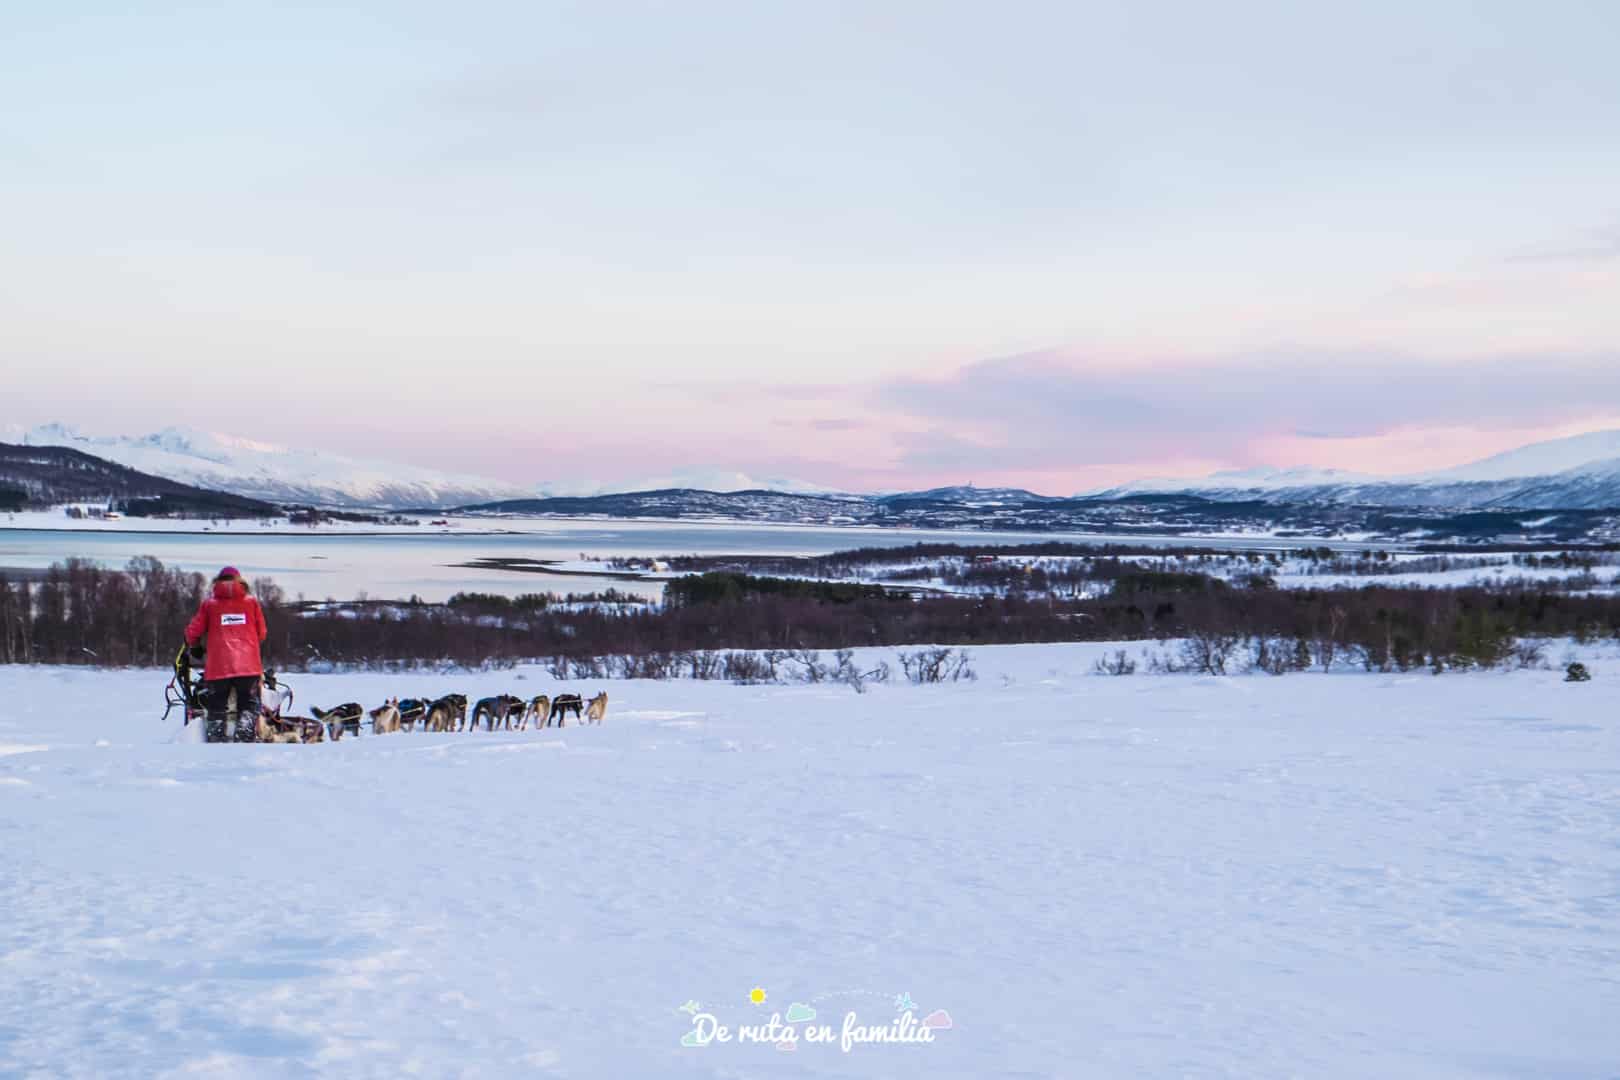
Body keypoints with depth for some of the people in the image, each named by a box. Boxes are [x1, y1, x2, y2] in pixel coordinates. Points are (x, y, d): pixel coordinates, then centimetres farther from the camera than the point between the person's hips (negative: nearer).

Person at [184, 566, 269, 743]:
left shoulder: (209, 604, 7)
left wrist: (195, 645, 29)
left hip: (218, 666, 0)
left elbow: (193, 632, 7)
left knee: (217, 709, 9)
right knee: (249, 706, 8)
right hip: (248, 666, 0)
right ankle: (244, 741, -9)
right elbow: (262, 633, 12)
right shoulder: (251, 602, 9)